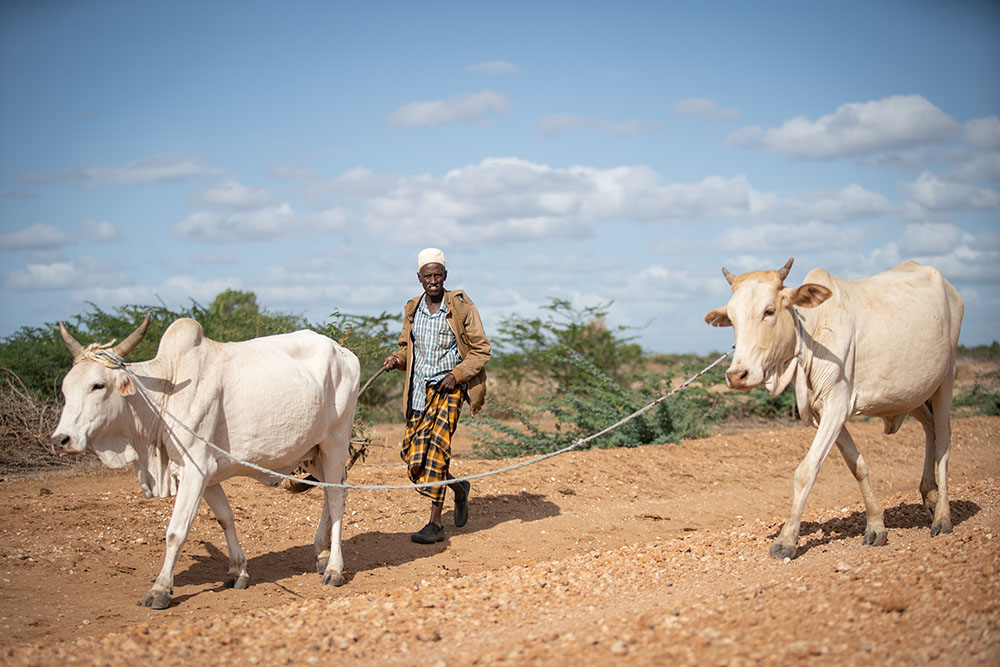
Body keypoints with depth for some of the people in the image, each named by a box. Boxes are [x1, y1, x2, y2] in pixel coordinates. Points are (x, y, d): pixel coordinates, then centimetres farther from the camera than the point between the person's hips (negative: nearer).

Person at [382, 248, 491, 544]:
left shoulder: (461, 307, -4)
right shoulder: (412, 309, 9)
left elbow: (481, 350, -1)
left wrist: (457, 375, -13)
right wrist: (397, 359, -1)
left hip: (449, 386, -5)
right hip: (419, 389, 5)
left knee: (437, 444, -18)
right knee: (413, 456, -1)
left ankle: (435, 524, -13)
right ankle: (459, 487, 27)